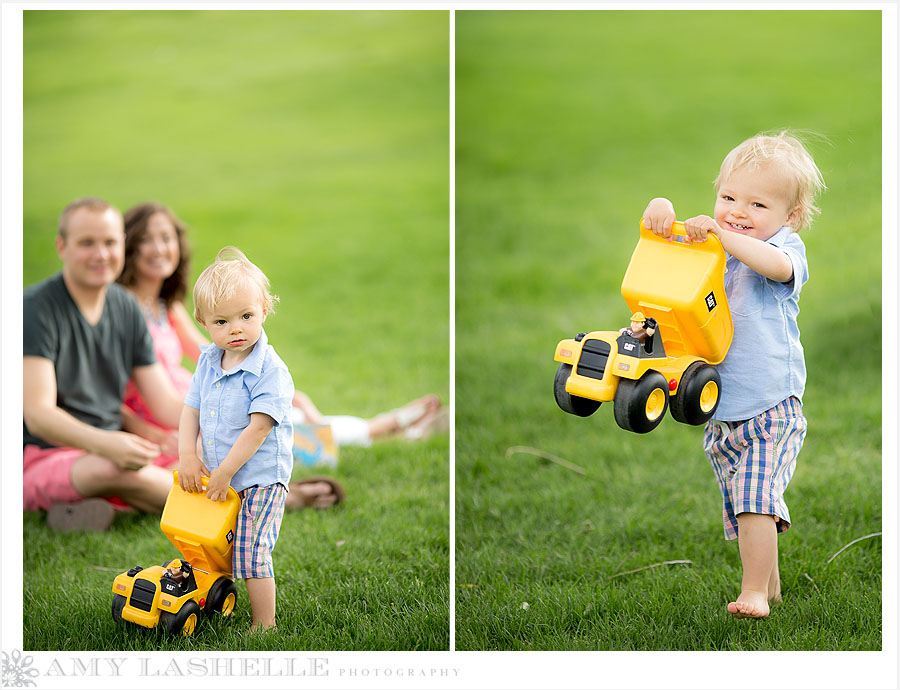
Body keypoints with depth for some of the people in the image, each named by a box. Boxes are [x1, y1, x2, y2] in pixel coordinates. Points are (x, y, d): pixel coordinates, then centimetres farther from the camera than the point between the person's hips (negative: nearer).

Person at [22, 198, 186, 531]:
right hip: (41, 460, -6)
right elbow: (38, 415, -22)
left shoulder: (127, 309, 8)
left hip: (108, 450, 6)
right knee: (114, 470, -38)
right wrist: (105, 444, -41)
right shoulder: (35, 308, -13)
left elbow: (165, 404, 8)